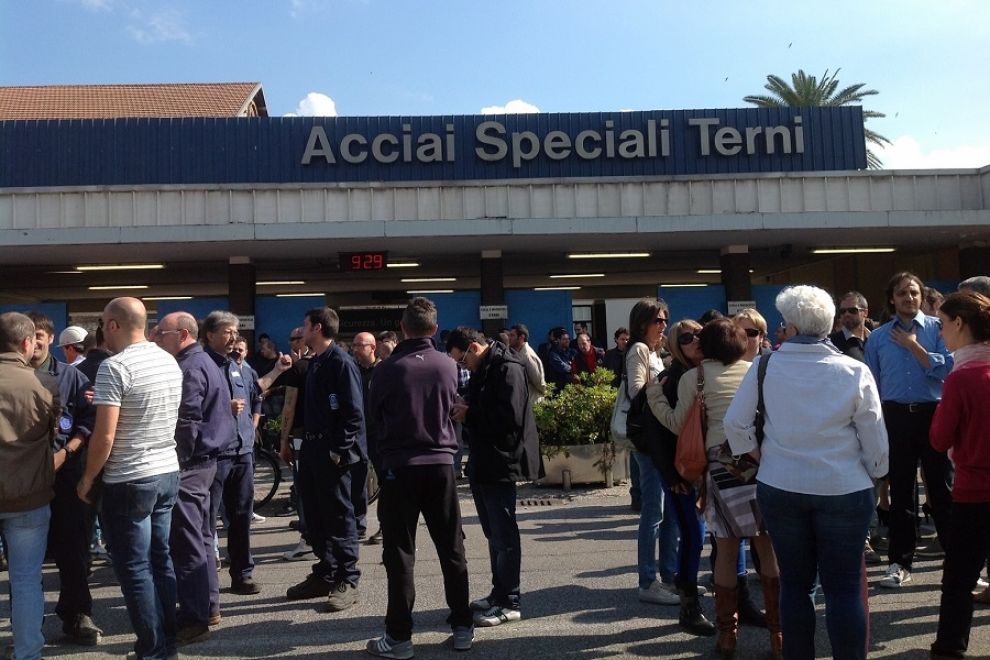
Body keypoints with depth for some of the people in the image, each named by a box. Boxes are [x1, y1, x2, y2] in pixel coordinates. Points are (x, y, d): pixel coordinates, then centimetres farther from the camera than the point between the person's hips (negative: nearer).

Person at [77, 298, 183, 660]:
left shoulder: (114, 367, -17)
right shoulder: (170, 362, 6)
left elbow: (105, 435, -18)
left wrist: (88, 478, -4)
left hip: (129, 481, -7)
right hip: (168, 472, 8)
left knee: (135, 569, 3)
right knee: (161, 560, 15)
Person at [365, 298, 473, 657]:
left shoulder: (388, 368, -11)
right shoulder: (449, 365, -3)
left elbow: (374, 415, 4)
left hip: (400, 465, -3)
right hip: (441, 463, 3)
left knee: (400, 553, 4)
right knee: (452, 548, 12)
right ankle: (462, 626, 19)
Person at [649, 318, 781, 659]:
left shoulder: (693, 377, 5)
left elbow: (677, 424, 8)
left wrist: (653, 394, 18)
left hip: (723, 461, -2)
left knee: (727, 550, 7)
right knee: (768, 546, 10)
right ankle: (778, 632, 16)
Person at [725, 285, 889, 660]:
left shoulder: (765, 366, -6)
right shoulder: (854, 372, -9)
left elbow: (735, 423, -4)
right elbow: (875, 440, -4)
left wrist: (759, 457, 10)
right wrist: (875, 475, 13)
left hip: (779, 488, 1)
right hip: (843, 490, -1)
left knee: (795, 583, 12)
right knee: (844, 587, 7)